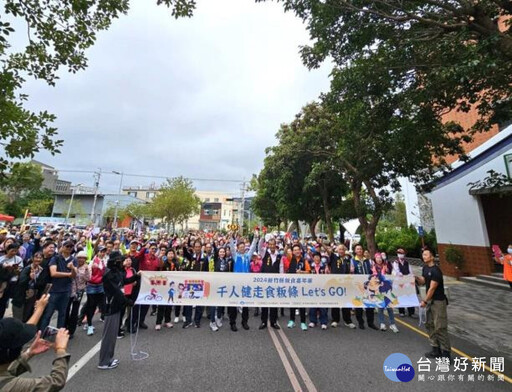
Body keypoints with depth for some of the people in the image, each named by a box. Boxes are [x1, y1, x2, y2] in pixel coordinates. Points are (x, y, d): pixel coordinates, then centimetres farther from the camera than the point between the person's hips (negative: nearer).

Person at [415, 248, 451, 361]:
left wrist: (424, 301, -15)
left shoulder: (436, 271, -19)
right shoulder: (425, 268, 7)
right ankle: (436, 349, 25)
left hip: (438, 301, -8)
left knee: (440, 327, -4)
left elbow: (432, 288, -18)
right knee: (429, 325, 14)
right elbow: (422, 281, 9)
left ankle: (446, 353, 8)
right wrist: (416, 278, -12)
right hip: (430, 300, 9)